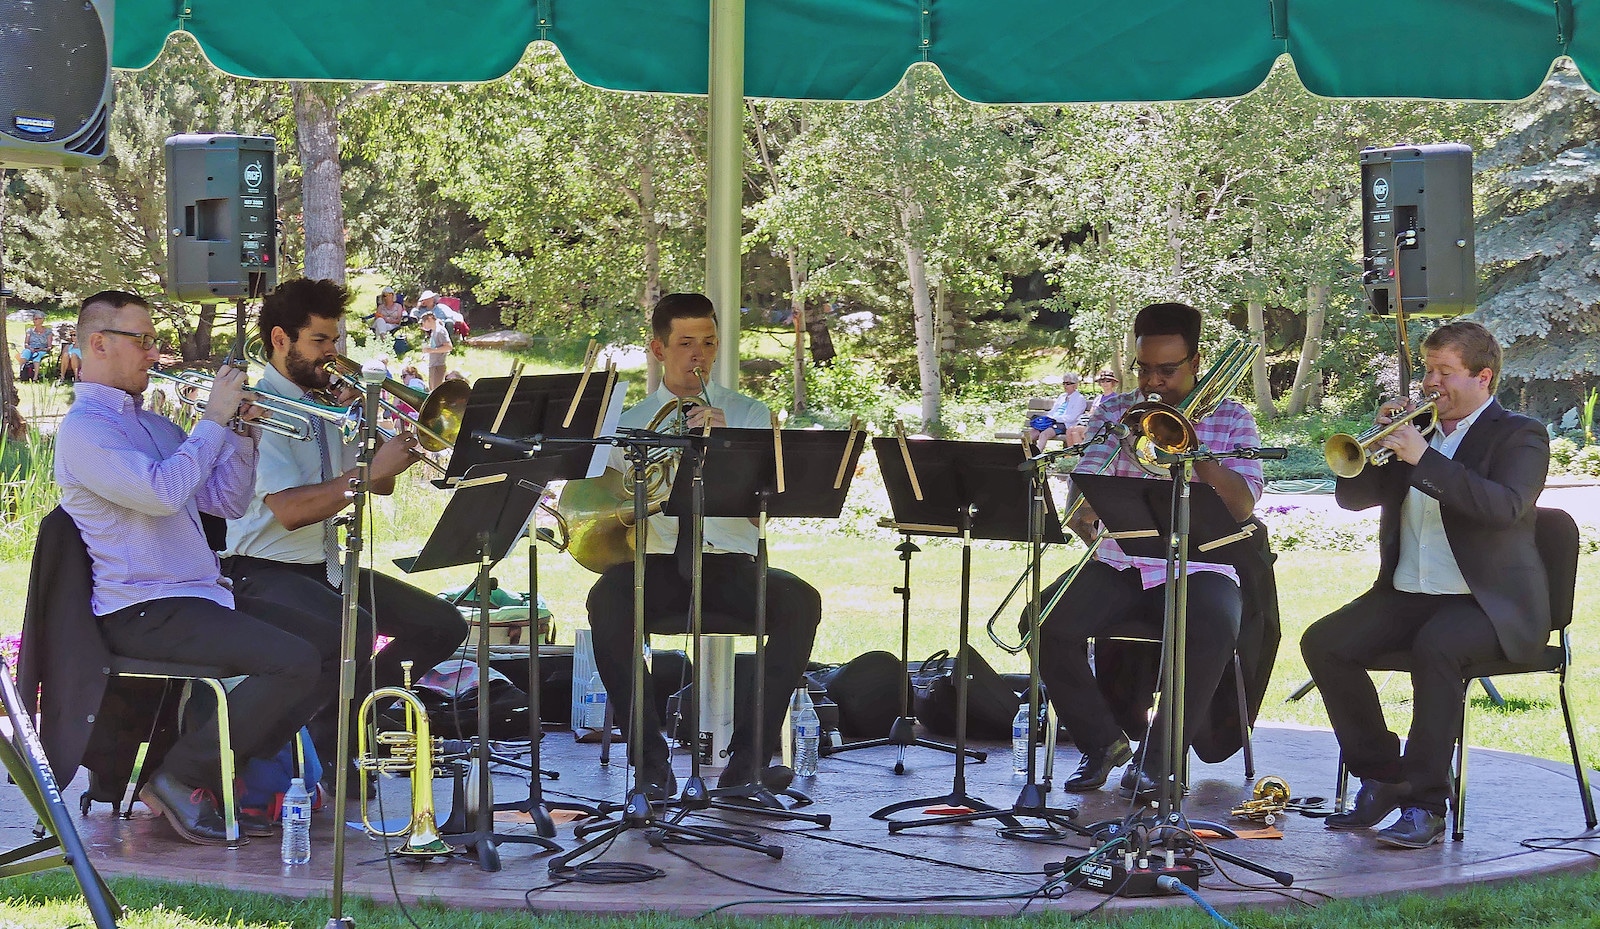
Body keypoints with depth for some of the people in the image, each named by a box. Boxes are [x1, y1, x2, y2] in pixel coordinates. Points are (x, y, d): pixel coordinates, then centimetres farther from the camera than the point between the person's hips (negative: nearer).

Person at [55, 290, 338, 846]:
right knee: (294, 662, -23)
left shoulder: (152, 424, 20)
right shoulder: (84, 428, -9)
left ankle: (225, 774, 5)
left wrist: (241, 434, 3)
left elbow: (226, 503, 18)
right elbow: (162, 493, -25)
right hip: (141, 612, -9)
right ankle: (179, 778, -11)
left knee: (332, 650, 1)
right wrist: (214, 419, -15)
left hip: (201, 595, 9)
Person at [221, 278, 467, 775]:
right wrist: (371, 469, -26)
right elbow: (288, 509, -25)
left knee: (442, 625, 0)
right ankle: (322, 754, -12)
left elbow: (382, 486, 15)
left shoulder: (329, 403, 15)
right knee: (357, 631, -34)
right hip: (265, 571, -9)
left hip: (329, 566, 9)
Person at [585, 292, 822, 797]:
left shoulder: (750, 414, 12)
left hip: (731, 563, 0)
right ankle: (651, 759, -24)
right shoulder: (629, 423, 14)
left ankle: (751, 754, -21)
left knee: (800, 601, -30)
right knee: (606, 600, -33)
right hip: (658, 565, 0)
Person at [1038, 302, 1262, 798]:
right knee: (1044, 621, -24)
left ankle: (1158, 757, -18)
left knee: (1215, 629, -36)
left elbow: (1242, 506, -7)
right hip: (1119, 565, 2)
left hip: (1198, 567, -2)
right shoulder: (1114, 411, 11)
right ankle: (1102, 740, -3)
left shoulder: (1231, 420, 6)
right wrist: (1082, 511, -24)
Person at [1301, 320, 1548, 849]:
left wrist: (1423, 459, -24)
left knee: (1435, 646, -36)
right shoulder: (1417, 428, 17)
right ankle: (1381, 779, -3)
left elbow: (1505, 506, -21)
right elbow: (1351, 498, 13)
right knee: (1323, 643, -15)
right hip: (1407, 593, 7)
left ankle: (1426, 805, -30)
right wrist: (1379, 442, -4)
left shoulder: (1520, 436, -1)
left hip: (1487, 601, -6)